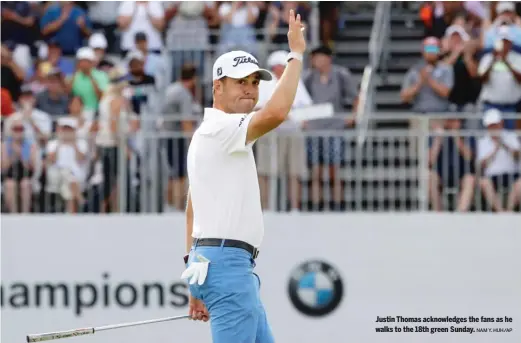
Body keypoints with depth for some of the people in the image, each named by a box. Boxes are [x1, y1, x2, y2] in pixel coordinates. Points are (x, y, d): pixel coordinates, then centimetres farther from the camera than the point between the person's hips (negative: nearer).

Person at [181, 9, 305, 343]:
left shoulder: (205, 134, 21)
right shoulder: (220, 128, -10)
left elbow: (193, 209, 22)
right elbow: (276, 113, -29)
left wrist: (199, 286, 22)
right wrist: (296, 54, -17)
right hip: (227, 265, -11)